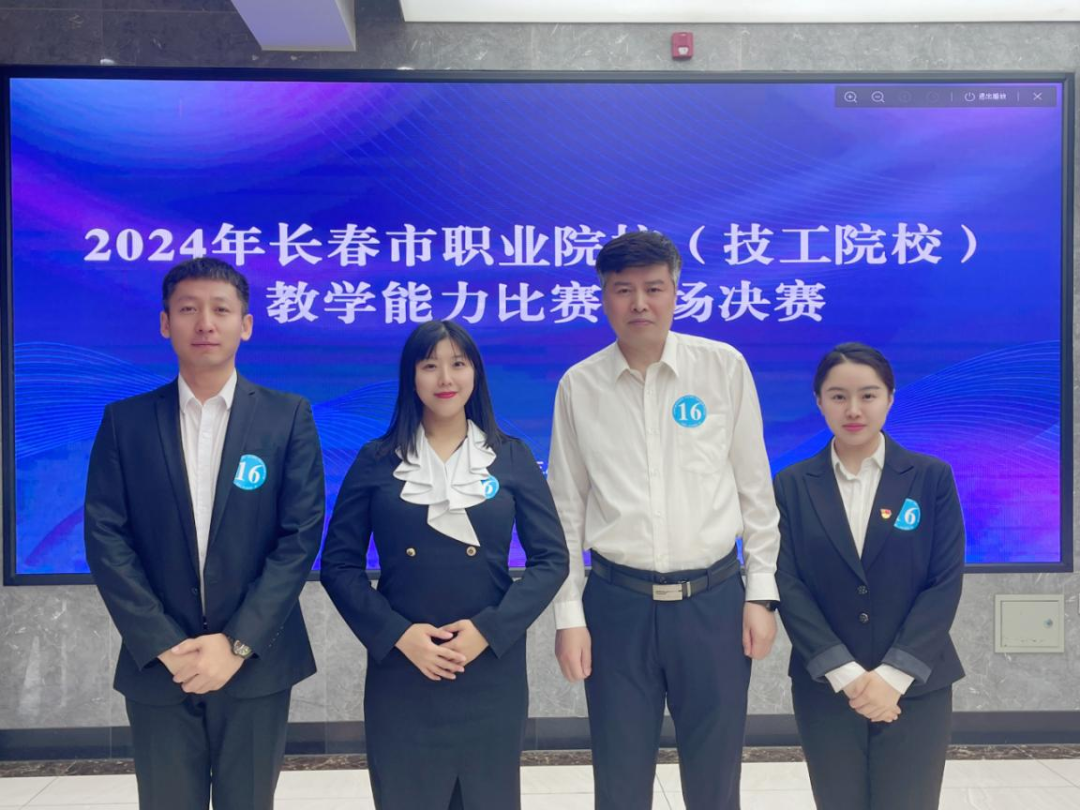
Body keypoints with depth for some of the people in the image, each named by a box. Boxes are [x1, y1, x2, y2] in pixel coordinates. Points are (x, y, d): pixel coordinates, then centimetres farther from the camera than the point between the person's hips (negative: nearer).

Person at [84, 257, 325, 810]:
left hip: (256, 663, -1)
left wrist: (238, 643, -12)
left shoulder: (289, 417, -2)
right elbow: (105, 537, -2)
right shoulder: (125, 421, 2)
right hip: (157, 665, 1)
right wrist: (165, 646, -10)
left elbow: (302, 535, -6)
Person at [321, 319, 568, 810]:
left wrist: (490, 629, -11)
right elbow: (338, 564, 1)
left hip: (491, 671, 1)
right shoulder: (376, 461, 1)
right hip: (400, 671, 0)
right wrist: (397, 634, -11)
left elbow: (552, 558, 0)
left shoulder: (511, 458, 2)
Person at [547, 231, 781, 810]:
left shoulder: (725, 367, -2)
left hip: (714, 599, 0)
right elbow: (566, 509, 4)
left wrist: (761, 593, 2)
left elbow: (755, 489, 3)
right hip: (618, 603, 1)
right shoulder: (579, 386, 0)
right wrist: (568, 614, 2)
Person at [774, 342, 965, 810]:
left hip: (915, 688, 0)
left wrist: (893, 675, -12)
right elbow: (789, 586, -5)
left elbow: (945, 584, -4)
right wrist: (846, 674, -13)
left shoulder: (932, 478, 1)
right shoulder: (792, 486, 1)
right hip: (826, 688, 1)